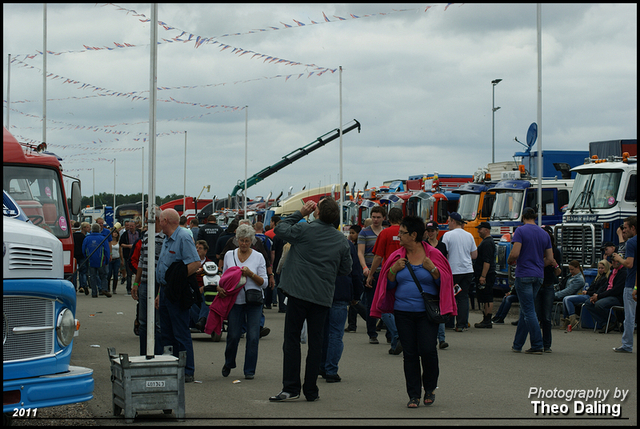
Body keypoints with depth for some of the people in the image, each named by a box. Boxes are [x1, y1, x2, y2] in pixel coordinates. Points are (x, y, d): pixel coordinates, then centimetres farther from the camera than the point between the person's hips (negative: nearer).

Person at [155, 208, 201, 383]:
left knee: (181, 334, -6)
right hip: (165, 290, 10)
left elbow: (195, 263, -23)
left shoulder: (183, 238, -14)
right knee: (167, 334, 12)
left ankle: (187, 372, -2)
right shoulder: (167, 239, 17)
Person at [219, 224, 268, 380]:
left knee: (253, 336, -5)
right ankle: (228, 363, 26)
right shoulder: (229, 255, 8)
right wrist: (220, 286, -3)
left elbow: (264, 282, 0)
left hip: (254, 301, -1)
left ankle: (249, 370, 7)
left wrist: (250, 274, -15)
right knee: (233, 335, -1)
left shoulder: (258, 257, 2)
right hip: (235, 300, 1)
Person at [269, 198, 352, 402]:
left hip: (299, 292, -3)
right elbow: (346, 269, 10)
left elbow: (280, 229, 6)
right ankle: (311, 390, 10)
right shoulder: (341, 240, 3)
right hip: (323, 296, 3)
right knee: (315, 342, 9)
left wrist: (300, 213, 11)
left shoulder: (304, 229, -9)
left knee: (292, 339, 2)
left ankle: (291, 388, -2)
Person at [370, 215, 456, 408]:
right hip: (403, 312, 3)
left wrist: (432, 269, -14)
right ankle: (414, 395, 10)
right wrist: (393, 270, -5)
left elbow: (444, 281, 1)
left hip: (427, 312, -3)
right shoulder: (397, 256, 8)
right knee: (410, 354, 2)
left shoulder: (433, 255, -1)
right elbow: (389, 285, 13)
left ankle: (430, 388, 14)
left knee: (427, 350, -11)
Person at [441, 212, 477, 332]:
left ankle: (449, 323, 11)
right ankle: (462, 324, 0)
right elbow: (474, 255, 12)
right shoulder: (469, 235, 7)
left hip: (453, 271, -4)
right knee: (464, 297, 5)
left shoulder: (448, 235, -8)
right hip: (468, 271, 4)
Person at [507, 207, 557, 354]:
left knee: (528, 311, -5)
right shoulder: (545, 234, 11)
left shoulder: (521, 231, -7)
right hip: (539, 276, 6)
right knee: (525, 310, 14)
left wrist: (509, 261, 5)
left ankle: (537, 345, -9)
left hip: (524, 275, -6)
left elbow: (515, 253, -16)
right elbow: (550, 259, 11)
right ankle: (517, 345, 18)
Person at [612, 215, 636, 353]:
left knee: (629, 316, -1)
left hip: (632, 284, -7)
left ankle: (627, 345, 4)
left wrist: (619, 258, -4)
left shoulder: (631, 242, -14)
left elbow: (629, 264, -22)